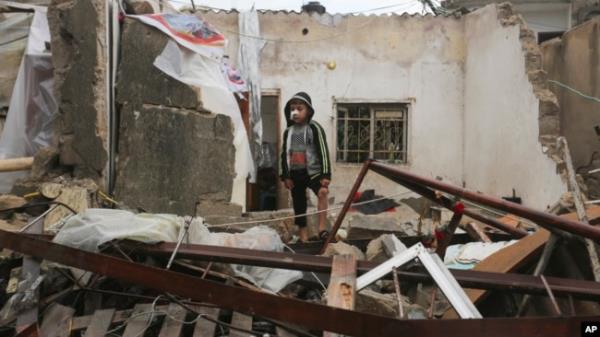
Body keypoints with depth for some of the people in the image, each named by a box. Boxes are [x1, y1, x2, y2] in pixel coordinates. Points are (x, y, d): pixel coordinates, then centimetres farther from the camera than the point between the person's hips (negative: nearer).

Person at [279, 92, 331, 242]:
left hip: (312, 171, -4)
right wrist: (285, 176, 4)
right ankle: (303, 237, 18)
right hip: (294, 173, 5)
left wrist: (325, 175, -17)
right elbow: (284, 154, 11)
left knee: (322, 192, -30)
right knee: (299, 205, 7)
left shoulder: (314, 128, -6)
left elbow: (323, 152, -10)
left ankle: (322, 229, -27)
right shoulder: (288, 131, 8)